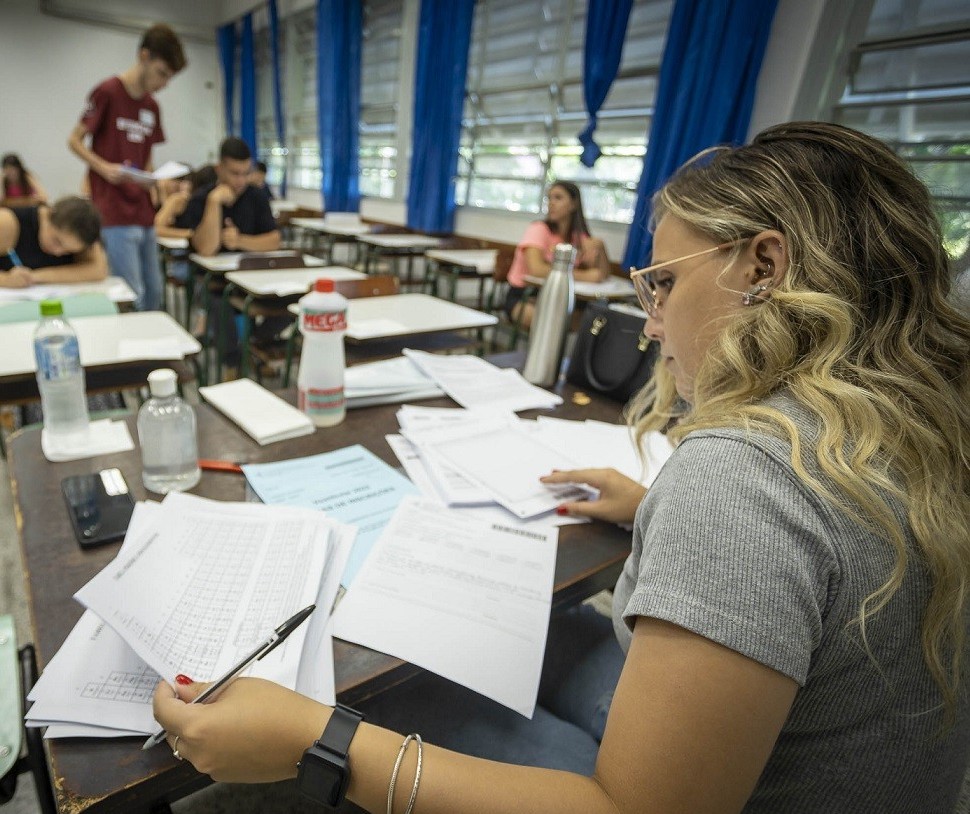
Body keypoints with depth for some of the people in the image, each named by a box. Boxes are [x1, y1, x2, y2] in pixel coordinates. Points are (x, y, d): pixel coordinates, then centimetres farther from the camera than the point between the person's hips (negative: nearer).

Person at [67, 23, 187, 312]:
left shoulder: (152, 106, 14)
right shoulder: (107, 92, -6)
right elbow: (75, 140, -4)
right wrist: (104, 168, -20)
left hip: (144, 212, 7)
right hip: (115, 214, -7)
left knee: (154, 293, 10)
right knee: (132, 297, -10)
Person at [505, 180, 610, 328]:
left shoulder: (579, 236, 6)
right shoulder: (539, 229, -11)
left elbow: (602, 275, 1)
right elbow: (536, 269, -29)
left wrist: (600, 247, -17)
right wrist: (585, 276, -30)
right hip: (522, 297, -5)